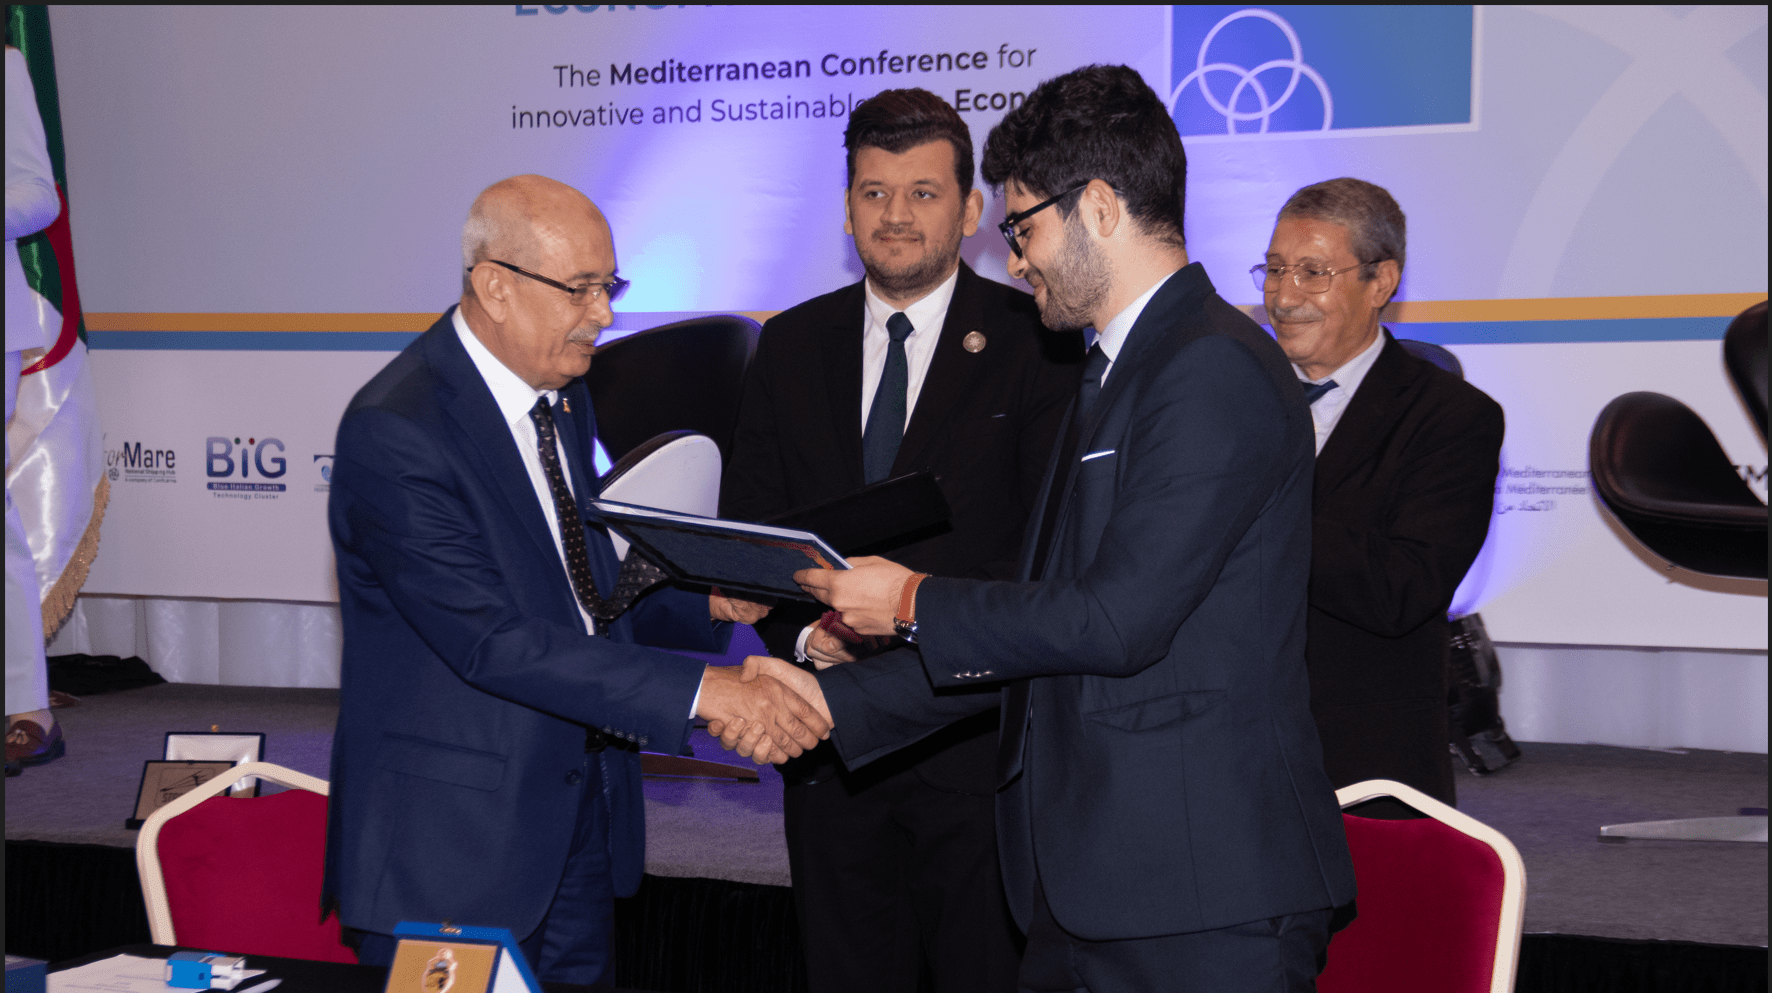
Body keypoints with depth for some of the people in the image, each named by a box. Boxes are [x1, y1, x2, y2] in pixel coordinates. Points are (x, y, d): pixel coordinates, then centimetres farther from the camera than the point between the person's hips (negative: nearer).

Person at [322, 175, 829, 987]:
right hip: (451, 842, -8)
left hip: (582, 821, 8)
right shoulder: (393, 432, -21)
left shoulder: (561, 393, 8)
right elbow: (492, 639, -28)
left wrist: (707, 605, -2)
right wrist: (702, 691, -31)